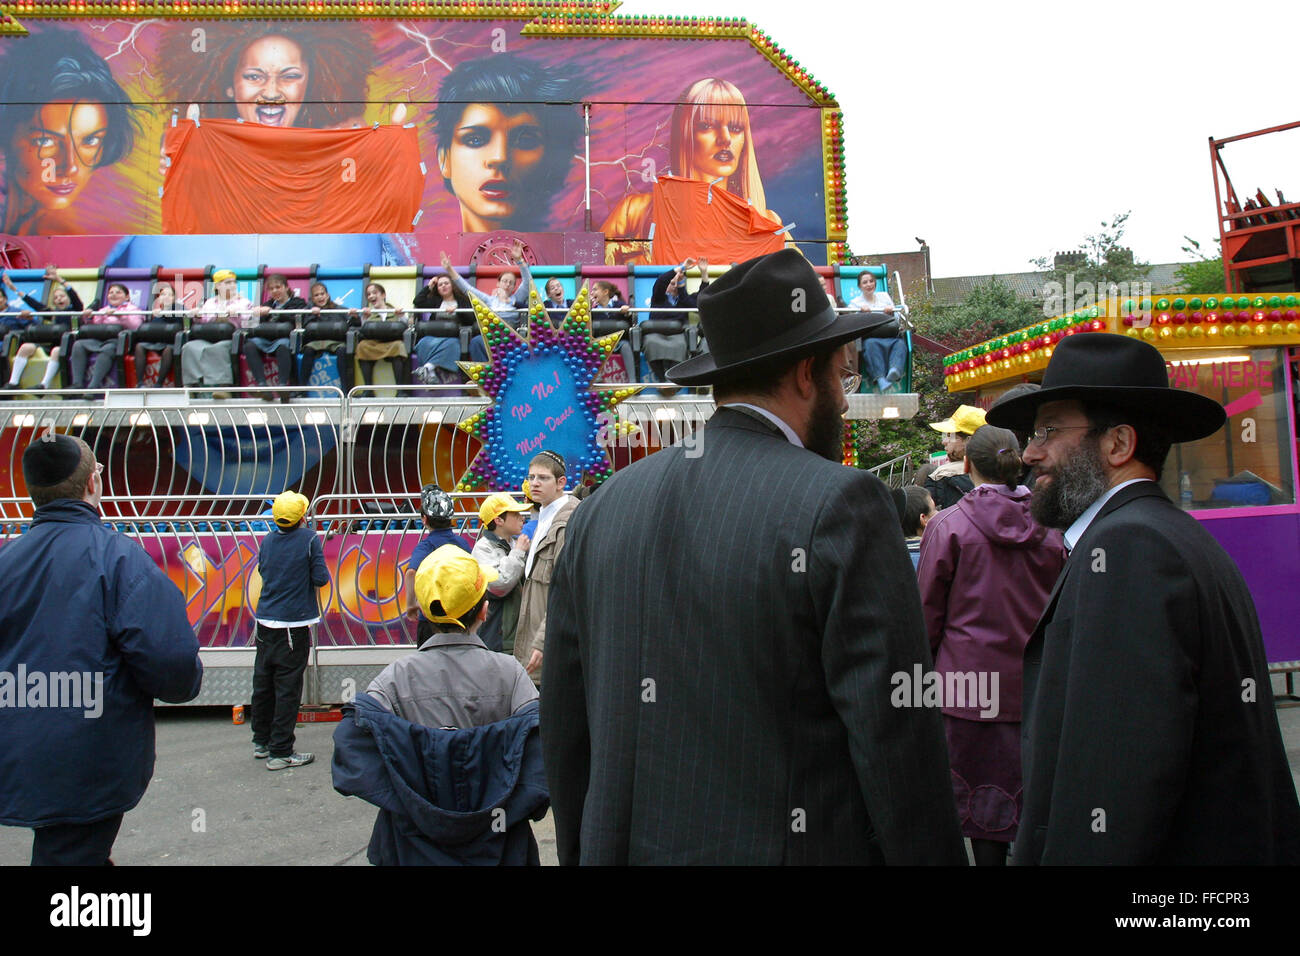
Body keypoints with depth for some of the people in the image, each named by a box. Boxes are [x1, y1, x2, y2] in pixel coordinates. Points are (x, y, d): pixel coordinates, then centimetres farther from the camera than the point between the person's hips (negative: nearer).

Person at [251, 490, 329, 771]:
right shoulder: (309, 539, -10)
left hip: (265, 621, 6)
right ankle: (280, 752, 3)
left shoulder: (267, 540, 5)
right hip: (294, 624, -6)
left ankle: (261, 742, 29)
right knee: (288, 687, 0)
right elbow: (321, 578, -11)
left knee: (263, 683, 15)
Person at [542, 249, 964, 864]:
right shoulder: (842, 506, -15)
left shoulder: (602, 506, 1)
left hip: (617, 845, 5)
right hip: (791, 842, -4)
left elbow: (562, 723, 7)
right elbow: (895, 739, -16)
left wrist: (584, 849, 17)